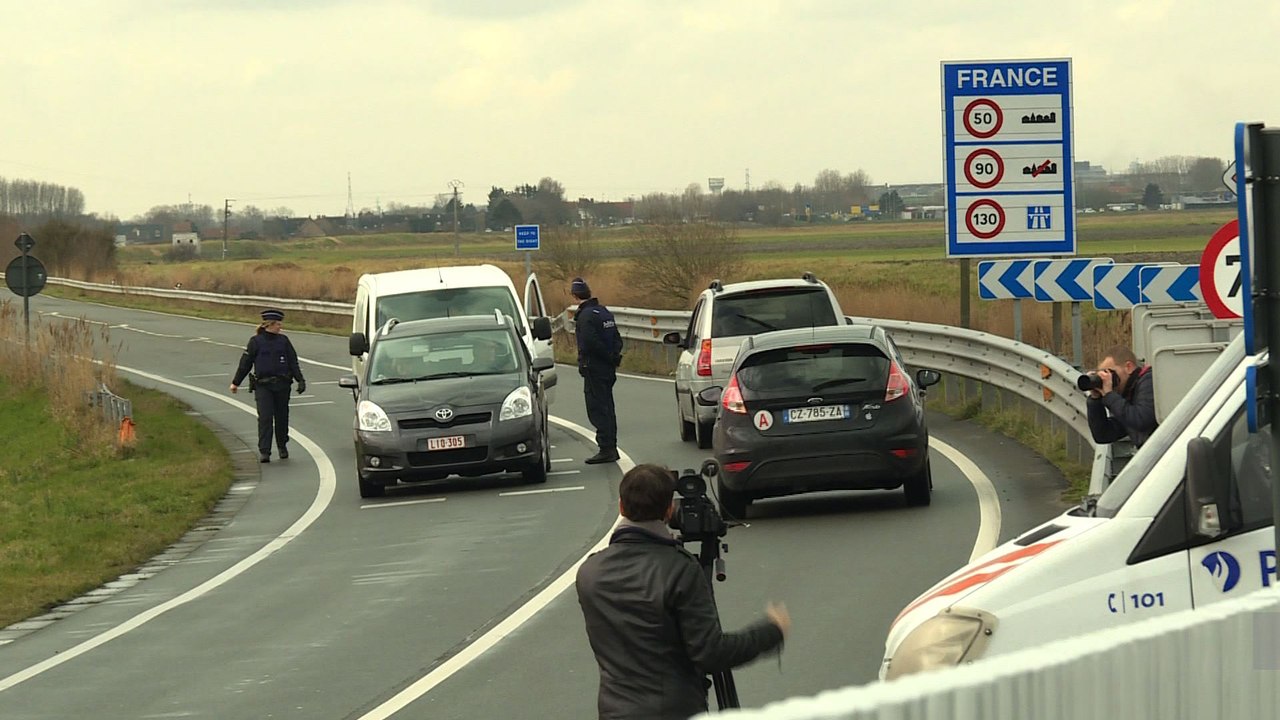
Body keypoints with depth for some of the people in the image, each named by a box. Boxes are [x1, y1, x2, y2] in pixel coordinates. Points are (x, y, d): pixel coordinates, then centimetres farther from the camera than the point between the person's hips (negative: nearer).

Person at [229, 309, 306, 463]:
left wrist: (300, 380, 0)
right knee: (265, 417, -11)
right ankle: (264, 452, -11)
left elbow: (293, 362, 9)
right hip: (263, 385, -3)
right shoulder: (256, 341, -2)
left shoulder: (283, 340, 6)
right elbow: (245, 363, 3)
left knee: (281, 417, 10)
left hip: (282, 385, 3)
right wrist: (235, 382, 7)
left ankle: (282, 447, 29)